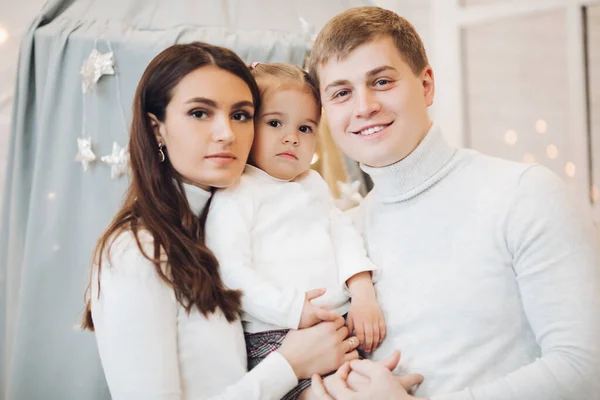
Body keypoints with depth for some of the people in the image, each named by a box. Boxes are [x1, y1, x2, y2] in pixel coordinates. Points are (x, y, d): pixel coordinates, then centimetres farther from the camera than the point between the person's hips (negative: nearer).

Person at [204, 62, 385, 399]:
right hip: (276, 338, -7)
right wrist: (293, 310, -19)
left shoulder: (314, 184, 20)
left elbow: (344, 235, 13)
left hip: (343, 321, 7)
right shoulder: (236, 194, -4)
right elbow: (231, 270, -12)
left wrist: (363, 292, -4)